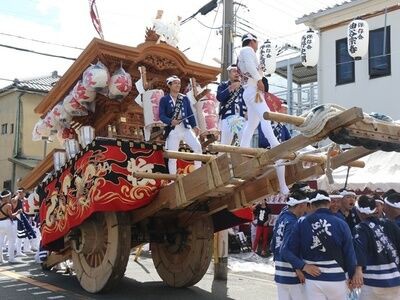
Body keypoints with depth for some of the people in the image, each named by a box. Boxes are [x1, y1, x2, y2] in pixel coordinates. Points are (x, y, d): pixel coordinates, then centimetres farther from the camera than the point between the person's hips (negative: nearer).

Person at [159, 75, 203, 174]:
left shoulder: (185, 98, 13)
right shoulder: (164, 100, 3)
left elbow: (190, 113, 9)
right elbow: (161, 115, -5)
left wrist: (194, 126, -4)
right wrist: (171, 121, -23)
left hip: (186, 128, 2)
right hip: (172, 131, -2)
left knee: (197, 147, -15)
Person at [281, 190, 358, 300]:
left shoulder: (302, 223, -5)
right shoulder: (341, 224, -8)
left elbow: (286, 251, -8)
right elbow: (349, 254, -4)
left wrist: (303, 266, -10)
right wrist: (352, 276, 10)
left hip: (312, 280, 1)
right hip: (336, 279, -1)